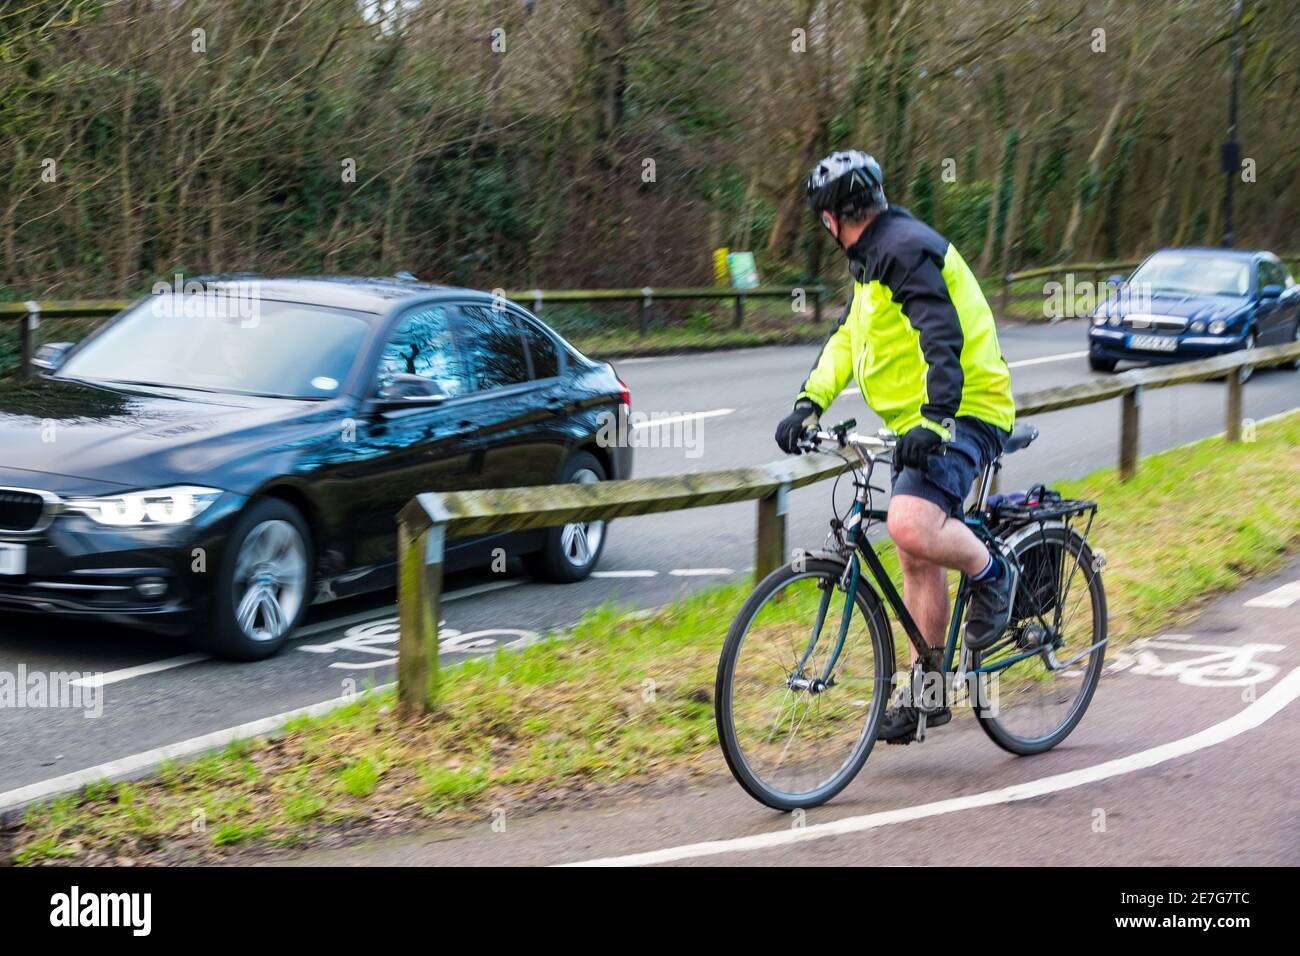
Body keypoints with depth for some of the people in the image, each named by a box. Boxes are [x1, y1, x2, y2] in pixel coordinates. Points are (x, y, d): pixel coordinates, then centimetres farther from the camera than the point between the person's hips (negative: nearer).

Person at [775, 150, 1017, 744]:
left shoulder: (905, 248, -16)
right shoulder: (877, 256, 18)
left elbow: (943, 338, -27)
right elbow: (848, 337, 18)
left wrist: (936, 421, -36)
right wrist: (809, 403, 5)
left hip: (963, 416, -11)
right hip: (920, 424, 11)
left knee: (911, 528, -30)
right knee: (916, 560, 11)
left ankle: (993, 575, -2)